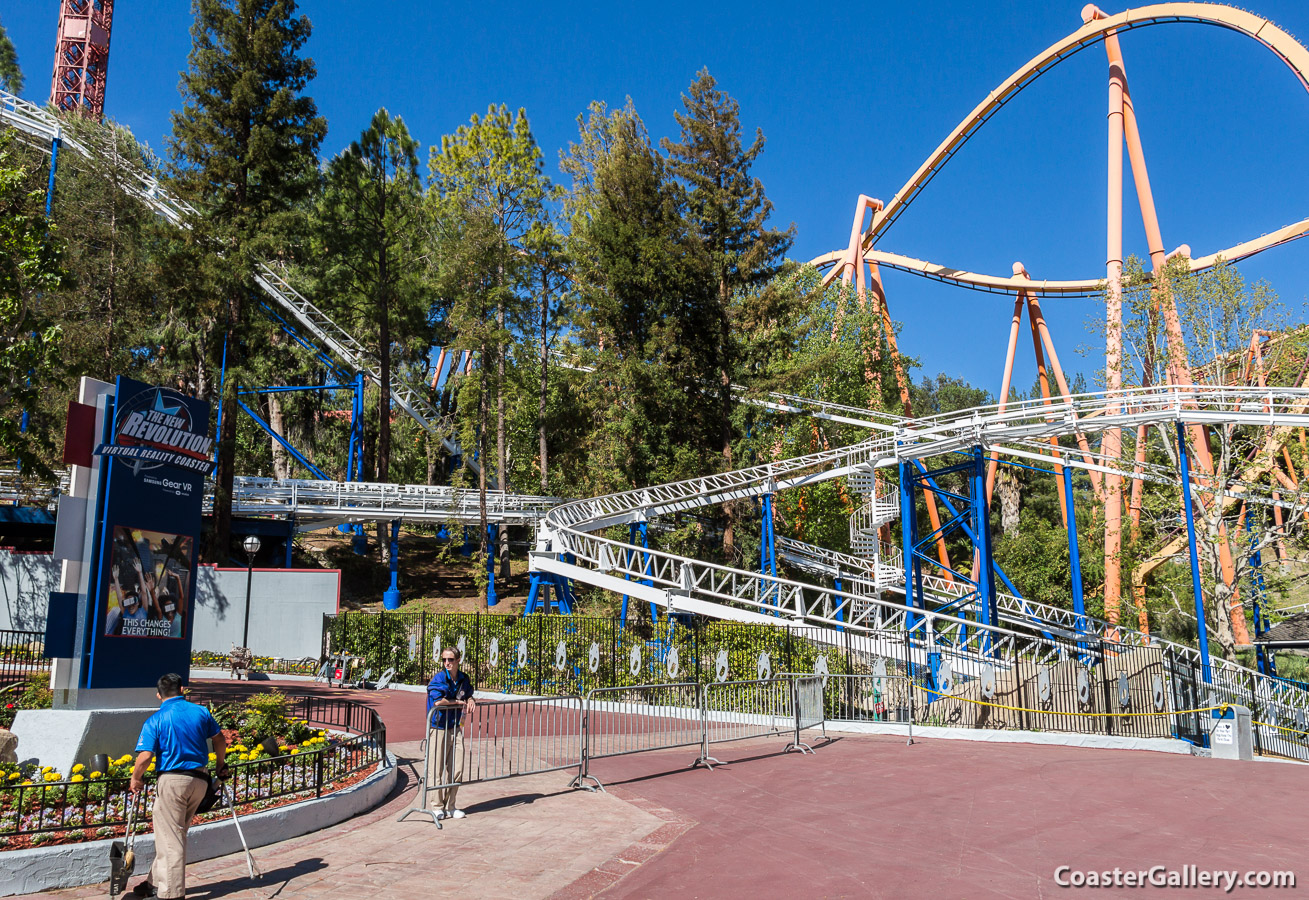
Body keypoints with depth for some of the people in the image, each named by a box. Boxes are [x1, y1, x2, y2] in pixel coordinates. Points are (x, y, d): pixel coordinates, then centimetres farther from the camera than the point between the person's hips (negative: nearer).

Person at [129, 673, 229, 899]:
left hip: (172, 780, -5)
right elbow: (219, 739, 13)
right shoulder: (201, 712, 5)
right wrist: (221, 764, 28)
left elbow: (145, 756, -15)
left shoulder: (155, 721, -7)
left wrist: (135, 779, 3)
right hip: (199, 780, 5)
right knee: (175, 834, 18)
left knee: (170, 838, 3)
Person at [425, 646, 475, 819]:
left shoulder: (463, 678, 7)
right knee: (437, 770, -1)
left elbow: (468, 694, 25)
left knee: (456, 769, 7)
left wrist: (470, 700, 0)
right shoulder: (438, 678, -12)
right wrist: (459, 702, -13)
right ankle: (437, 806, 11)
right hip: (438, 728, -5)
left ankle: (450, 806, 19)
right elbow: (437, 701, -26)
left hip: (455, 728, 6)